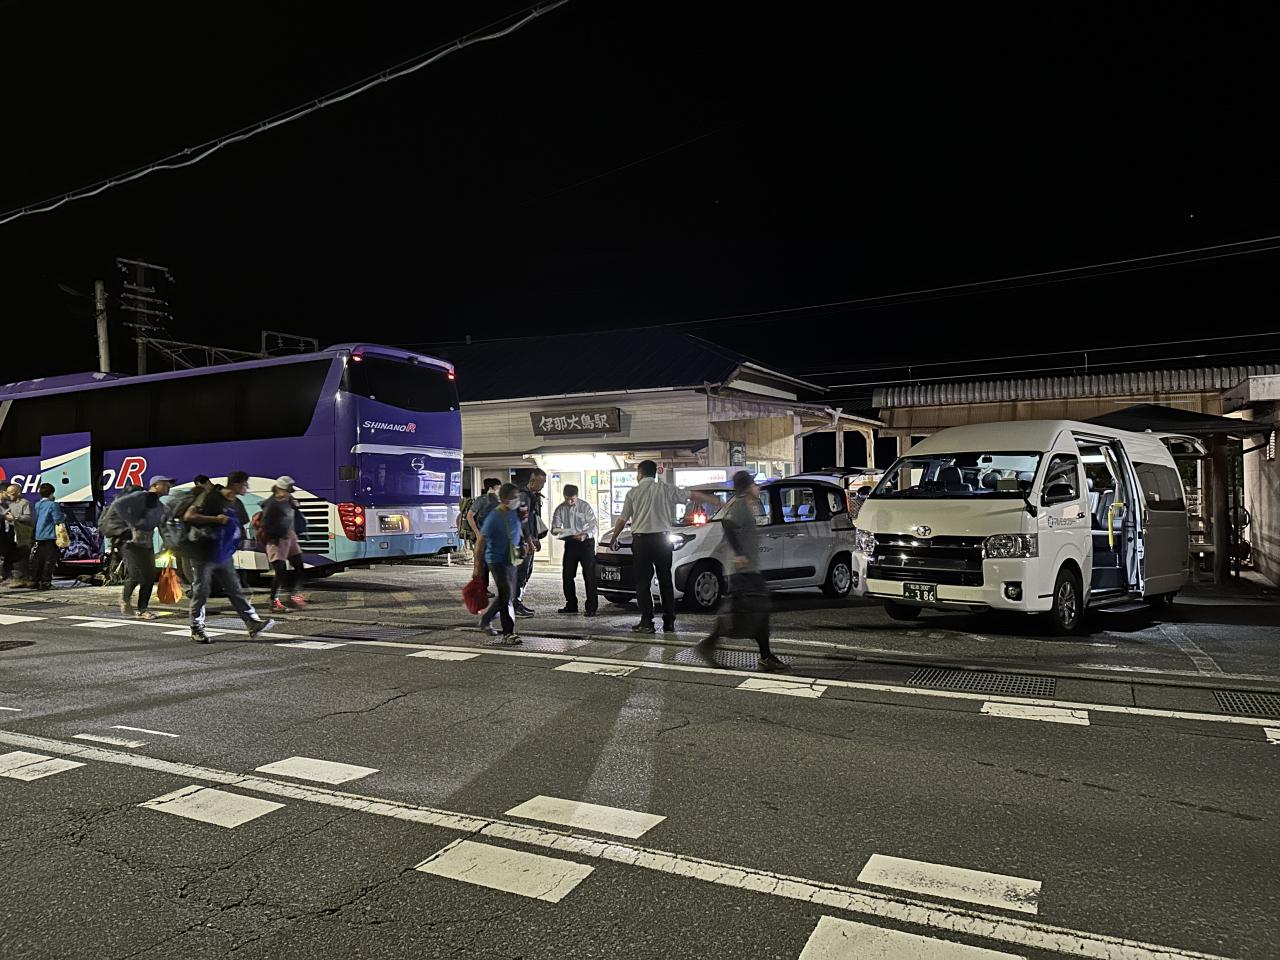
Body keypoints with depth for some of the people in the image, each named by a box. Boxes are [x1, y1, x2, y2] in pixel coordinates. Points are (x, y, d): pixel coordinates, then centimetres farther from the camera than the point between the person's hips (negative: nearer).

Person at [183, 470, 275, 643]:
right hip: (204, 552, -7)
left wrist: (235, 540, 6)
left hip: (223, 554, 7)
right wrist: (215, 519, -24)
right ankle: (196, 629, 16)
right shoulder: (211, 497, -12)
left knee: (235, 589, 3)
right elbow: (188, 516, -17)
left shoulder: (237, 504, 11)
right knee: (201, 591, 3)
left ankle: (254, 624, -2)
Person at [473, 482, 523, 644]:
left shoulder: (515, 512, 3)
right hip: (497, 561, -8)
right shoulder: (494, 518, -19)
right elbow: (481, 541, -16)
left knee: (507, 596, 16)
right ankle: (508, 633, -6)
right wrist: (477, 566, -16)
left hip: (513, 561, 8)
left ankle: (486, 620, 36)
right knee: (506, 597, -11)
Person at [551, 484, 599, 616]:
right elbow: (554, 528, 4)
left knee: (589, 575, -5)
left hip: (586, 542, -4)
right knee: (567, 575, 7)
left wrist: (585, 535, -31)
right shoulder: (560, 509, 2)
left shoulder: (585, 506, -10)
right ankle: (571, 605, 22)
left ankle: (591, 607, -1)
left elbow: (593, 526, -13)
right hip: (570, 543, 5)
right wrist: (557, 531, -20)